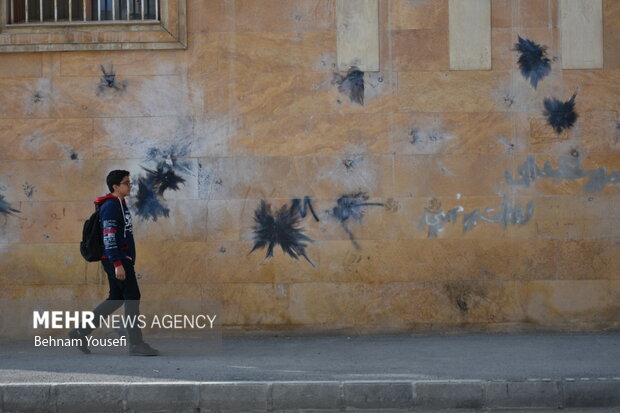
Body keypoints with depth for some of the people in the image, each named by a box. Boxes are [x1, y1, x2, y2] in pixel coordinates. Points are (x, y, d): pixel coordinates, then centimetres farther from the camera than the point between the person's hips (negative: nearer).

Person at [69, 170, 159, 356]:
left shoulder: (120, 205, 18)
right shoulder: (111, 206, -13)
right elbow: (109, 237, -20)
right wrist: (118, 264, -24)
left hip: (122, 260, 10)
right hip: (117, 260, -10)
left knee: (116, 299, 12)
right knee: (132, 298, -7)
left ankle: (81, 332, 15)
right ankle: (136, 344, -3)